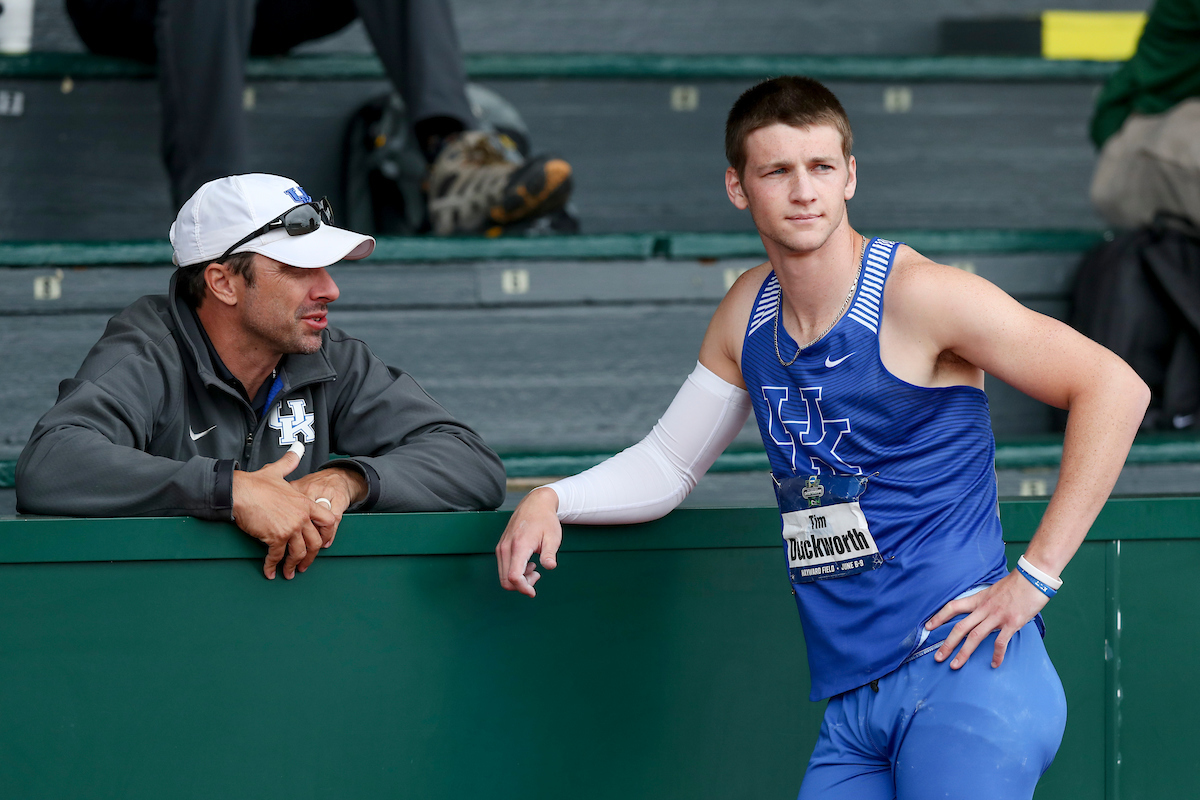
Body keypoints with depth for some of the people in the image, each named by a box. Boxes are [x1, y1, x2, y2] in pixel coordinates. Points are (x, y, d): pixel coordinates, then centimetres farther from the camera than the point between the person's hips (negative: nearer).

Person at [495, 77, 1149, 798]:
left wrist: (1036, 576, -14)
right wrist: (552, 500, 4)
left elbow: (1115, 388, -12)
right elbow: (666, 467, 24)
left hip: (962, 673, -6)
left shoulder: (918, 294, -9)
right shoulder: (747, 315, 12)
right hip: (853, 708, 7)